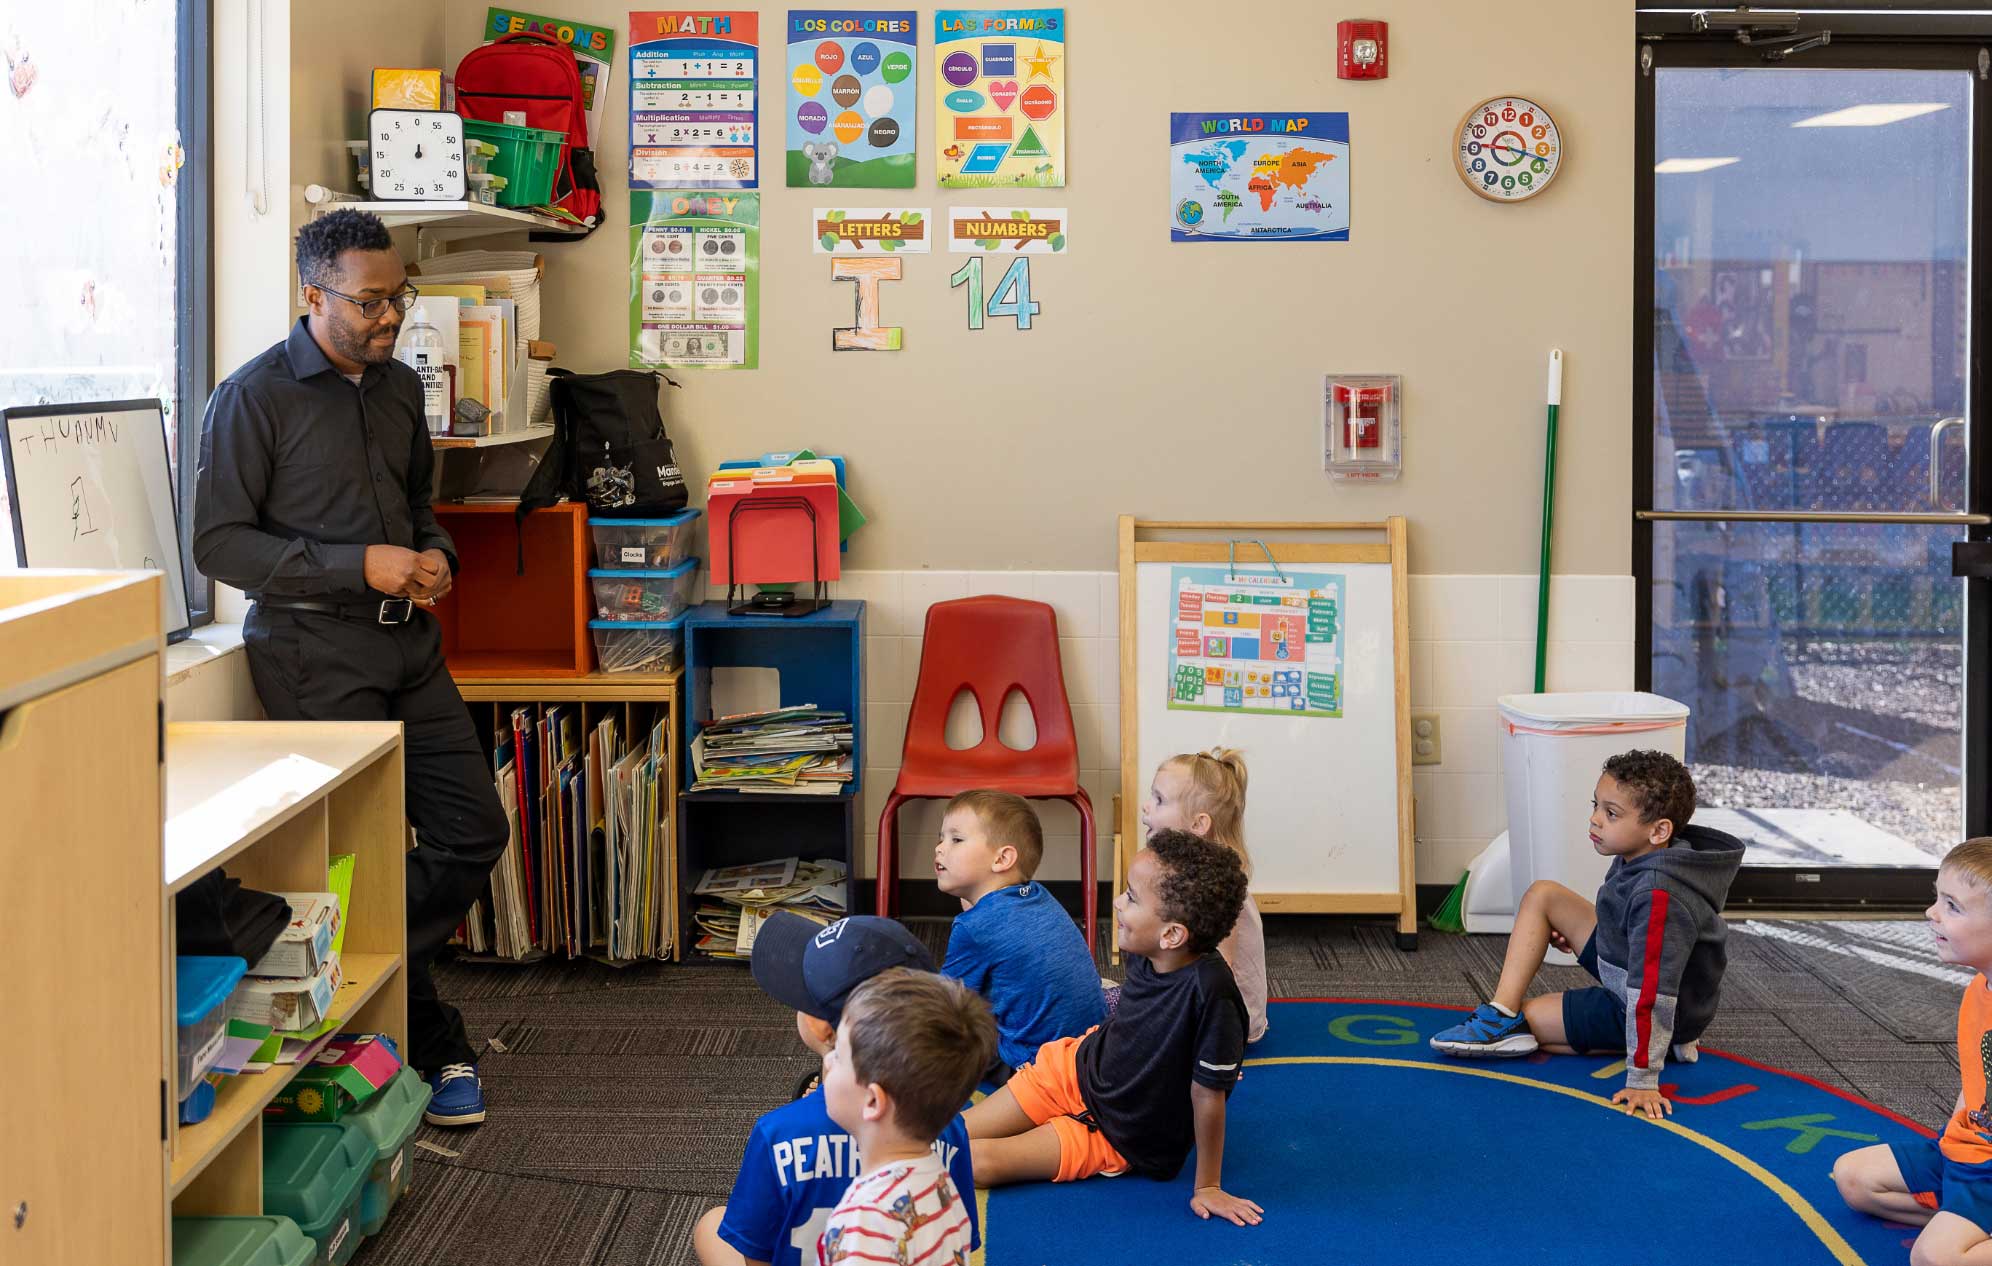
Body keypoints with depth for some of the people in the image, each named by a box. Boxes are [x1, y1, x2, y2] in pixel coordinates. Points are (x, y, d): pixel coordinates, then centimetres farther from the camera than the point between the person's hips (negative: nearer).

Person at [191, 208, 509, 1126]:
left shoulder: (399, 387, 11)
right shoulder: (254, 398, -10)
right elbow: (219, 542, -13)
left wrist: (435, 553, 2)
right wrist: (360, 566, -20)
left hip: (407, 646, 7)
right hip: (315, 656, -7)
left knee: (474, 831, 6)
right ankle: (429, 1047, 14)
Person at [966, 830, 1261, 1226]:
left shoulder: (1208, 990, -35)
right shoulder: (1143, 954, -16)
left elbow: (1207, 1096, -26)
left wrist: (1207, 1187, -18)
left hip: (1119, 1136, -5)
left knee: (981, 1162, -13)